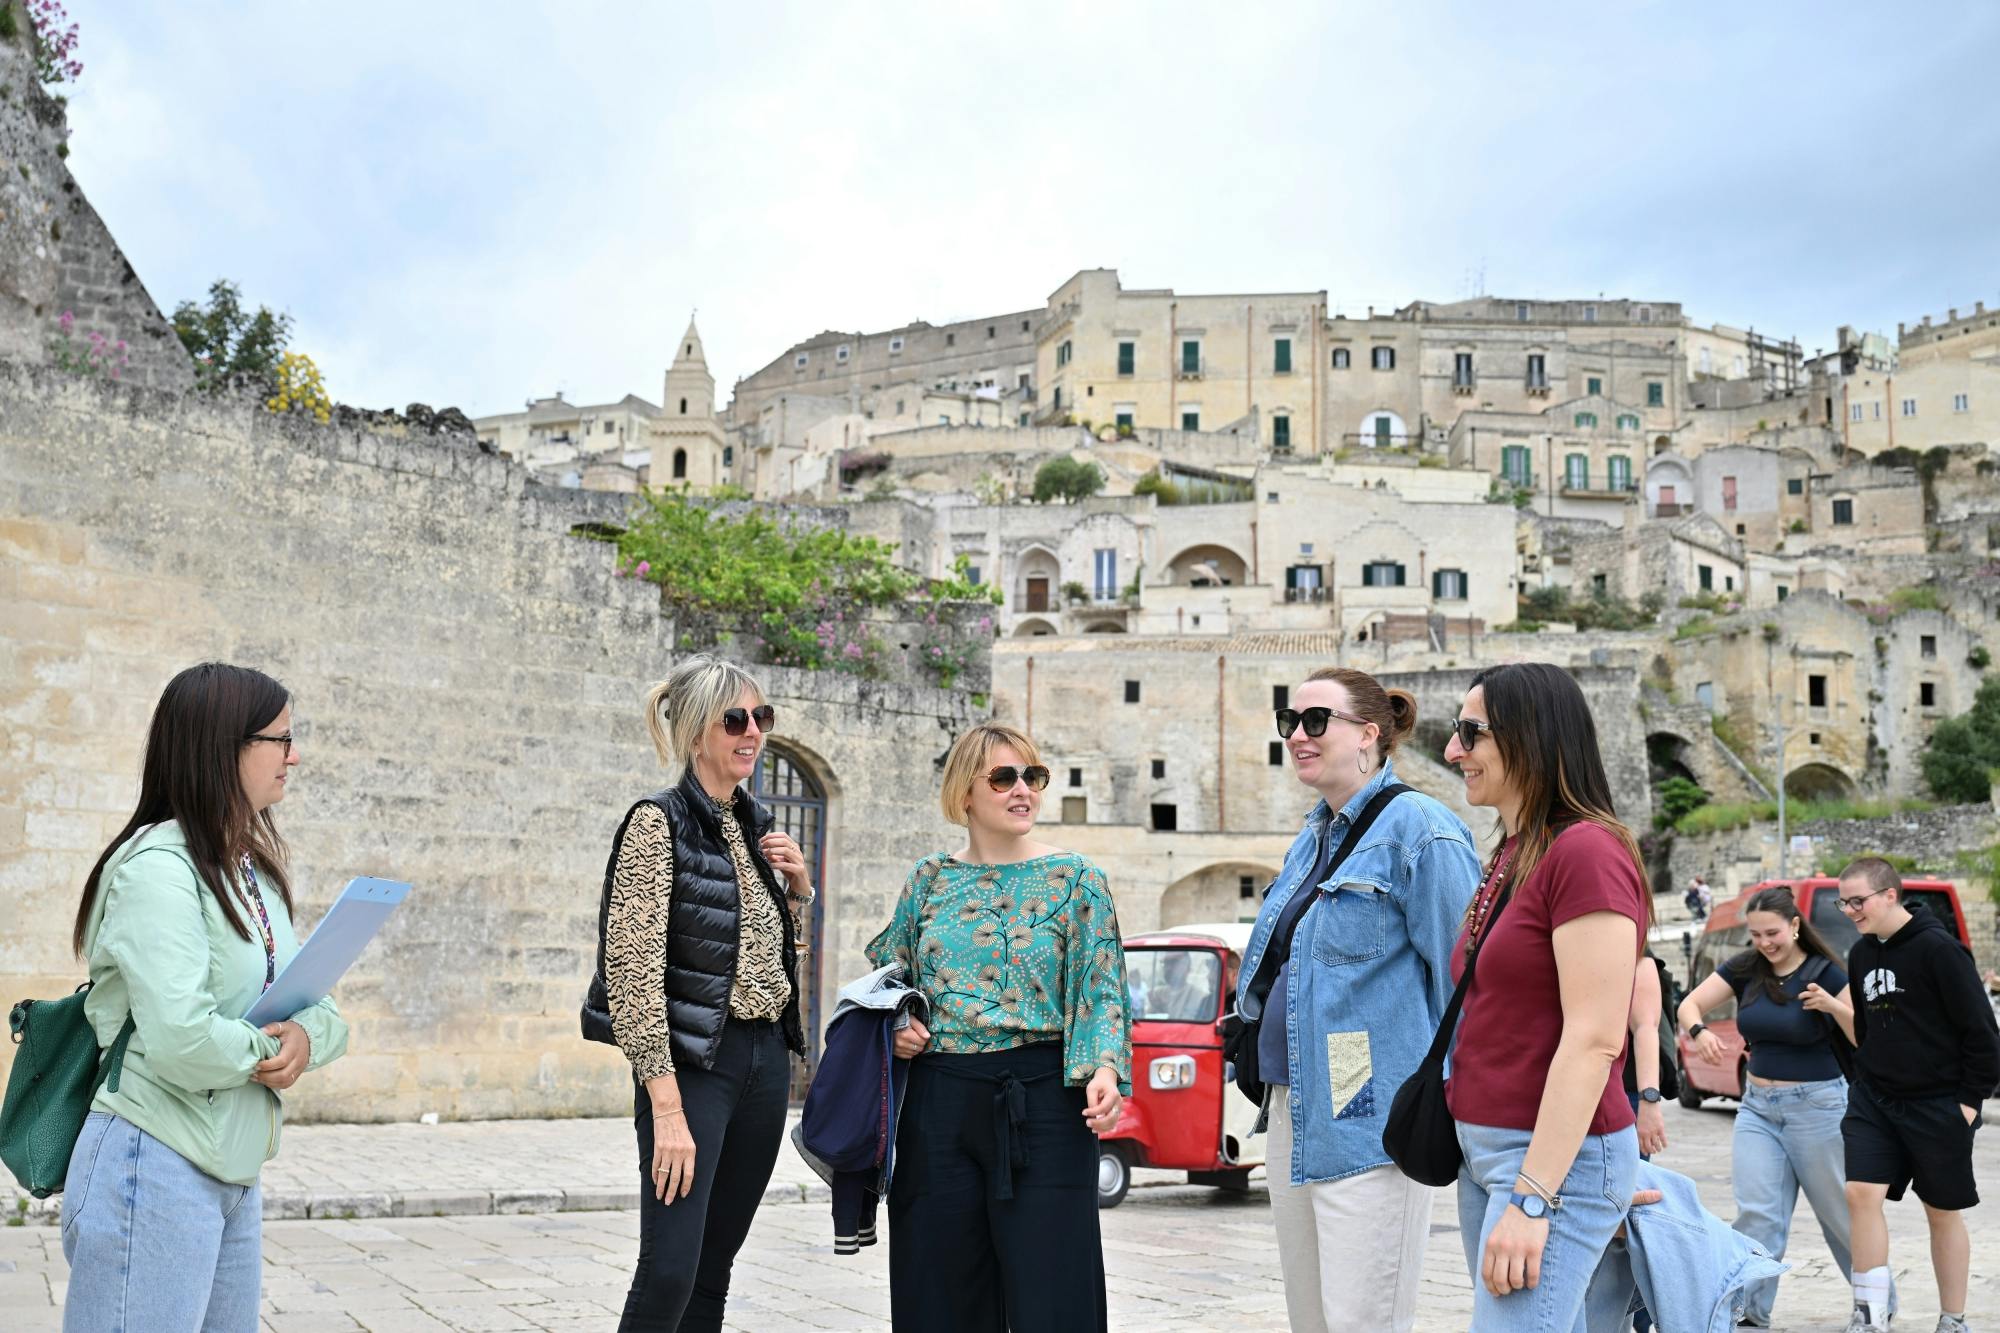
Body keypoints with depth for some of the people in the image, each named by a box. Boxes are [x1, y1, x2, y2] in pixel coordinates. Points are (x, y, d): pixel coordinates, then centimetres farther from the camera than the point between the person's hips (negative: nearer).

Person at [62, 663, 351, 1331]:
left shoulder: (254, 872, 12)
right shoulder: (158, 867, -15)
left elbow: (323, 1009, 13)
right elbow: (183, 1040, -27)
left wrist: (308, 1036, -9)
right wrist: (267, 1050, -8)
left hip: (234, 1178, 8)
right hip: (155, 1171, -8)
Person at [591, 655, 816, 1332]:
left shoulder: (757, 824, 11)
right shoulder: (658, 823, -10)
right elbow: (633, 972, -17)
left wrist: (798, 883, 4)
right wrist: (667, 1109, -22)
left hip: (765, 1060, 7)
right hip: (694, 1063, -7)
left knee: (714, 1268, 11)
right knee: (668, 1272, -12)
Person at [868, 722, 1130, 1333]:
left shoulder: (1074, 879, 2)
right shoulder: (930, 878, 10)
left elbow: (1101, 988, -3)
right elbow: (887, 974, 21)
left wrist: (1105, 1067, -19)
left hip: (1041, 1099, -3)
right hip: (939, 1101, 3)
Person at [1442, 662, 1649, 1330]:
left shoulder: (1586, 851, -15)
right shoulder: (1511, 857, 13)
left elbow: (1594, 1039, -20)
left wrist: (1532, 1198, -21)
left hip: (1555, 1157, -9)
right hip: (1484, 1150, 9)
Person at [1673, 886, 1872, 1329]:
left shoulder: (1826, 974, -11)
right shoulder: (1744, 969, 0)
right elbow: (1688, 1005, -4)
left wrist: (1833, 1005, -32)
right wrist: (1699, 1031, -27)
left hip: (1816, 1105, -3)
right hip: (1757, 1106, 4)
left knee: (1839, 1211, 10)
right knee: (1757, 1213, -4)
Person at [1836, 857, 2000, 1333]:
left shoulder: (1938, 948, -15)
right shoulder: (1861, 954, 7)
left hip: (1938, 1104, -5)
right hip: (1874, 1099, 6)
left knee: (1943, 1212, 7)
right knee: (1862, 1193, -7)